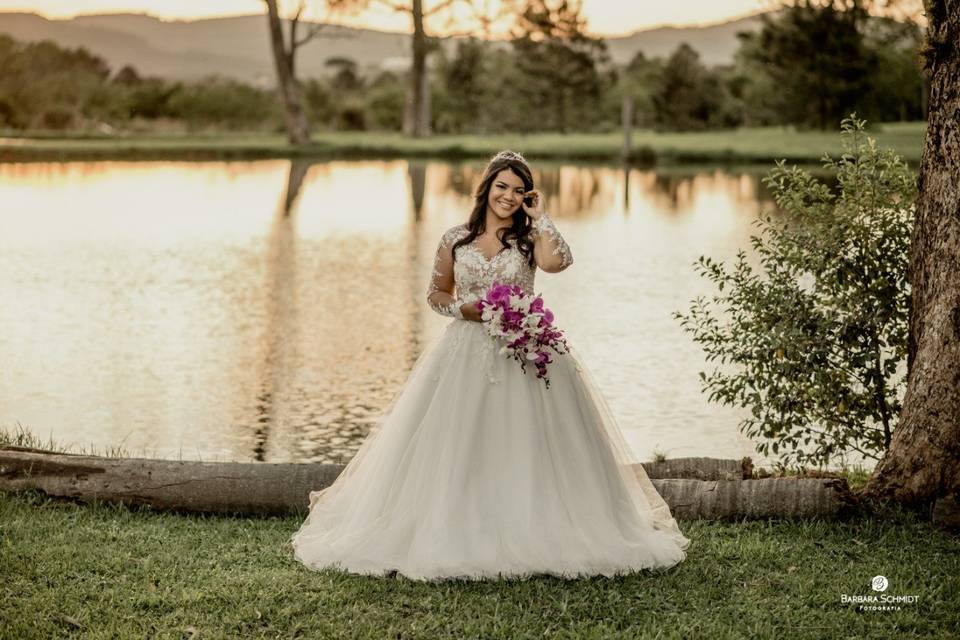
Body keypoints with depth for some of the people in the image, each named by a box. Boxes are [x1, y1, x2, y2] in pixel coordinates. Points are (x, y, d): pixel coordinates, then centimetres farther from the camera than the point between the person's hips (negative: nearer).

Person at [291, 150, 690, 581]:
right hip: (465, 355, 1)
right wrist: (462, 308, -6)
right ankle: (456, 536, 10)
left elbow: (556, 262, -20)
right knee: (459, 453, 1)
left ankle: (528, 537, 7)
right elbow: (436, 293, 13)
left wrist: (540, 217, -10)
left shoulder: (530, 237, 2)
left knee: (523, 451, -1)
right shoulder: (456, 239, 6)